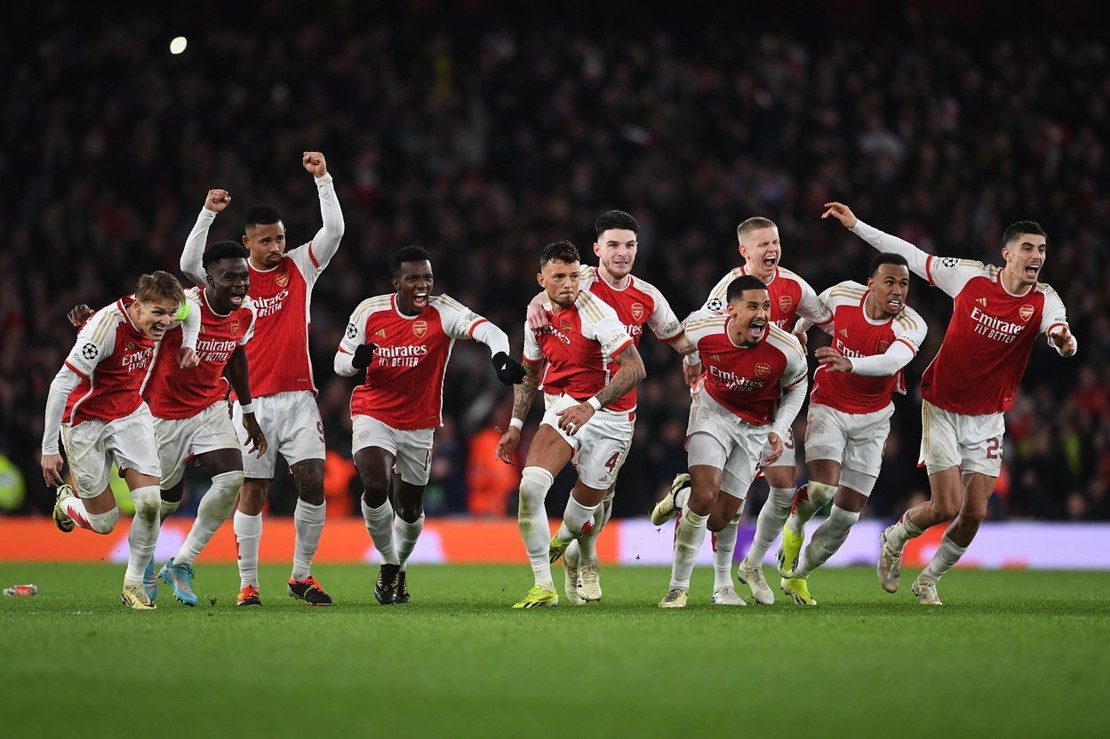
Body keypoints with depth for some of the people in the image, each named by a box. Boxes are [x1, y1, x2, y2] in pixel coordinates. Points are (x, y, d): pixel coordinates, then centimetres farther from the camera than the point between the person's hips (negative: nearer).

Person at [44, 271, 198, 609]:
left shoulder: (156, 317, -10)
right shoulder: (105, 327, -30)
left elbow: (190, 308, 17)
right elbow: (61, 385, -28)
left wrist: (189, 344, -1)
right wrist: (49, 449, -26)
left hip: (131, 414, 5)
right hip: (85, 422, -5)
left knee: (149, 502, -14)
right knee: (104, 521, 1)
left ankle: (134, 583, 4)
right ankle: (66, 502, 36)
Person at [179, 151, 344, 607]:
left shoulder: (300, 267, 6)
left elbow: (334, 230, -4)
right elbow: (189, 265, -13)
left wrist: (322, 179, -12)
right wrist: (209, 212, -20)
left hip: (298, 398, 1)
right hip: (252, 401, -1)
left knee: (313, 482, -8)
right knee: (252, 491, -1)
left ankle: (302, 574, 6)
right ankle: (248, 584, 5)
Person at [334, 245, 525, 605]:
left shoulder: (442, 312, -16)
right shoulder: (370, 311, -9)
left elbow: (484, 328, -34)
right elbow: (340, 362, 1)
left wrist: (500, 356, -56)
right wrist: (357, 360, -23)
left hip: (419, 424, 1)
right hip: (373, 415, -1)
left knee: (410, 510, 11)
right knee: (375, 487, -23)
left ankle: (400, 566, 41)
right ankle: (389, 563, 1)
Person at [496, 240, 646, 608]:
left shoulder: (596, 313, -19)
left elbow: (635, 368, -24)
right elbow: (529, 373, 20)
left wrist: (591, 406, -30)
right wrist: (516, 425, 16)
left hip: (607, 417, -5)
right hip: (561, 407, 5)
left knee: (581, 514, 4)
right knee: (531, 485, -21)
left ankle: (560, 542, 45)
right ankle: (543, 587, -13)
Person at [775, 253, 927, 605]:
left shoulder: (911, 325, -20)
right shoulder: (843, 295, -14)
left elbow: (892, 361, -41)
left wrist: (850, 364, -59)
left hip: (872, 420, 1)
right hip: (829, 408, -1)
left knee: (848, 513, 2)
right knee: (823, 488, -24)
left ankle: (796, 574, 22)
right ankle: (794, 526, 10)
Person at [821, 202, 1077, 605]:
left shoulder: (1044, 301, -10)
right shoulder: (971, 275, -12)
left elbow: (1060, 333, -30)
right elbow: (913, 257, -2)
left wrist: (1064, 339, -55)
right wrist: (855, 225, -1)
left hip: (988, 417, 2)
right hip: (943, 407, -2)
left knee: (975, 512, -1)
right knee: (947, 507, -9)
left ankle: (929, 579, 25)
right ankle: (895, 538, 24)